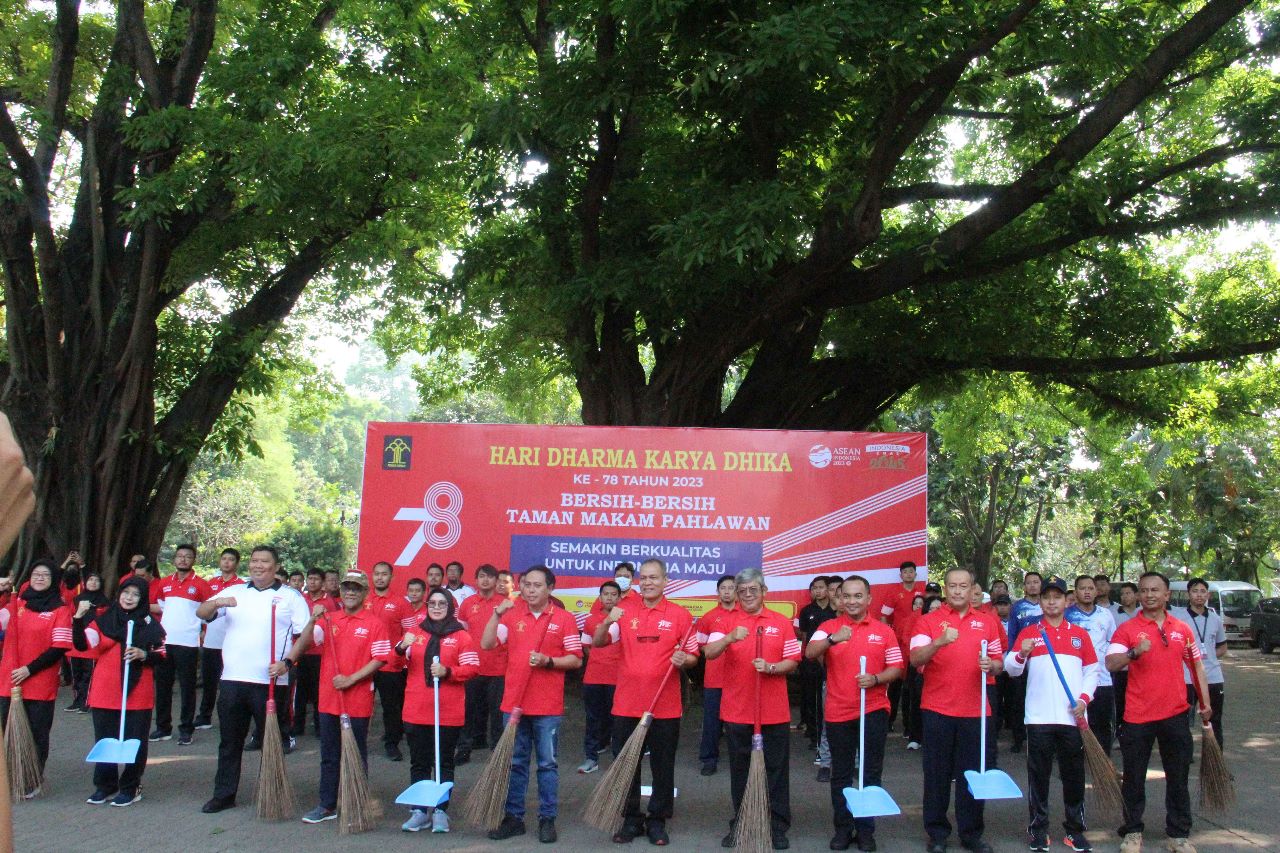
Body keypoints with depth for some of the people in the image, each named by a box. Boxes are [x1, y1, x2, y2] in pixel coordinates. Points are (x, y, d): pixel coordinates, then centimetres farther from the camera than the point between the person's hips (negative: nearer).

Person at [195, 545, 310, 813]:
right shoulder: (234, 592, 12)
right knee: (229, 741, 11)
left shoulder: (290, 596, 3)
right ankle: (224, 795, 22)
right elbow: (201, 613, 4)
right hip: (232, 679, 3)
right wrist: (217, 603, -18)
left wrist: (287, 663, -15)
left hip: (271, 682, -3)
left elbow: (304, 635, -2)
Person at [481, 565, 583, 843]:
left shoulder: (564, 619, -2)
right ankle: (513, 817, 21)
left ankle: (547, 819, 15)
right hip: (513, 703, 3)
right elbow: (486, 644, -3)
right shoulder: (511, 615, 6)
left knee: (547, 764, 5)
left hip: (547, 706, -3)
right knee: (514, 763, 11)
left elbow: (576, 660, -3)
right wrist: (497, 613, -14)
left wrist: (548, 661, -18)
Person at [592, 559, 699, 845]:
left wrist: (684, 660, -19)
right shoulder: (624, 611, 5)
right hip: (626, 705, 2)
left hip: (665, 707, -1)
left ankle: (658, 821, 21)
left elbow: (693, 656, 4)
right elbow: (597, 642, -1)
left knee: (662, 766, 7)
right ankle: (631, 819, 23)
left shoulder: (680, 615, 1)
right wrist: (607, 622, -21)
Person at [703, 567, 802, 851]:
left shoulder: (782, 623, 4)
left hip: (774, 713, 0)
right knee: (740, 771, 11)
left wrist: (771, 667, -17)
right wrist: (730, 638, -31)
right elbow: (709, 653, -12)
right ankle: (740, 825, 23)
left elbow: (792, 662, 3)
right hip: (737, 711, 0)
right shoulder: (727, 622, 2)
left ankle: (777, 828, 16)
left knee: (775, 771, 5)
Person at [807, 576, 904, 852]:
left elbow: (896, 668, 3)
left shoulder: (883, 631, 3)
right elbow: (810, 653, -16)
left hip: (874, 712, 0)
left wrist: (875, 679, -17)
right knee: (840, 775, 9)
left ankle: (866, 829, 18)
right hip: (838, 712, 0)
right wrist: (834, 639, -34)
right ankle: (843, 828, 21)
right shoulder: (829, 627, 1)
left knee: (871, 774, 7)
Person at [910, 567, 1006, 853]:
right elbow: (915, 660, -11)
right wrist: (940, 642, -28)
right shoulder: (929, 620, 0)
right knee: (937, 773, 5)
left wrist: (991, 665, -10)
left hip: (976, 710, 2)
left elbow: (999, 663, 13)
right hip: (937, 710, -2)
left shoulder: (987, 621, 9)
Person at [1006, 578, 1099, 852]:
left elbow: (1092, 671, 11)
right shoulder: (1028, 633, 4)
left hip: (1072, 717, 2)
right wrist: (1021, 654, -23)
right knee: (1039, 775, 3)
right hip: (1039, 717, -2)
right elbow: (1012, 668, -3)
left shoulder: (1080, 634, 10)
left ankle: (1075, 829, 19)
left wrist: (1084, 698, -3)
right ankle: (1038, 829, 12)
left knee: (1074, 775, 8)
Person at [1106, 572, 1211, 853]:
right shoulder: (1127, 629, -4)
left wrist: (1205, 702, 12)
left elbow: (1196, 665, 16)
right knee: (1134, 778, 6)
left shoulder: (1182, 629, 7)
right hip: (1137, 715, -2)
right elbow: (1111, 664, -15)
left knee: (1178, 777, 9)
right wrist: (1135, 652, -31)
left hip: (1175, 714, 3)